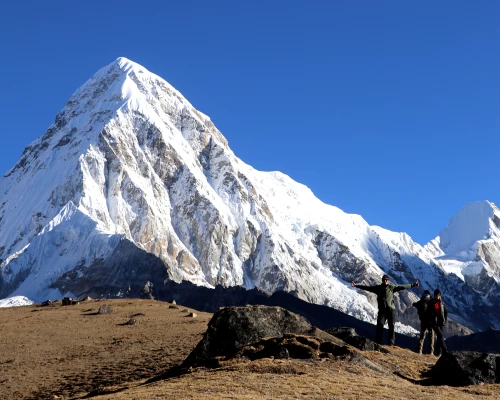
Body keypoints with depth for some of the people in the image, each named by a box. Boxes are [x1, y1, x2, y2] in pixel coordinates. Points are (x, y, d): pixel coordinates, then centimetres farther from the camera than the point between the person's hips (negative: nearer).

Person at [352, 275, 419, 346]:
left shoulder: (392, 287, 7)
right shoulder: (378, 288, 10)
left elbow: (402, 287, 5)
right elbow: (367, 288, 11)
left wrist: (413, 285, 0)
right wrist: (356, 285, 9)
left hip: (391, 309, 0)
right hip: (382, 310, 0)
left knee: (391, 326, -1)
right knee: (380, 325, -11)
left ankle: (391, 343, 3)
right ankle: (378, 342, -9)